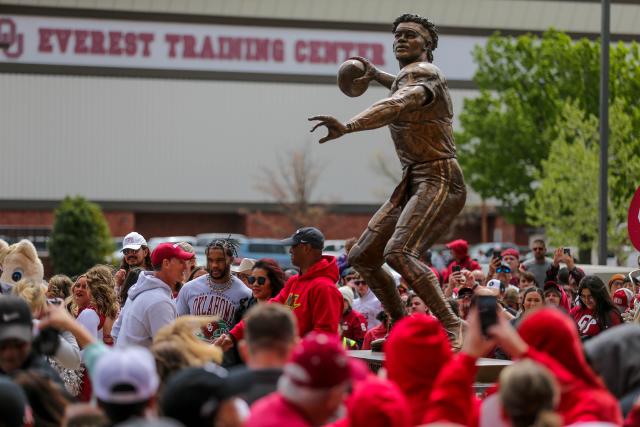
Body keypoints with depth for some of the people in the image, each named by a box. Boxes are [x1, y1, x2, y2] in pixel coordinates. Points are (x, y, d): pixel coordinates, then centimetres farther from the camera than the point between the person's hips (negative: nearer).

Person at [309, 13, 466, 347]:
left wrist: (347, 128, -50)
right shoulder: (408, 75, 16)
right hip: (412, 182, 10)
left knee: (398, 253, -31)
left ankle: (452, 327, -30)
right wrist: (377, 76, 40)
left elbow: (396, 106, -36)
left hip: (438, 180, -10)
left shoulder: (421, 74, -13)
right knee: (362, 257, 10)